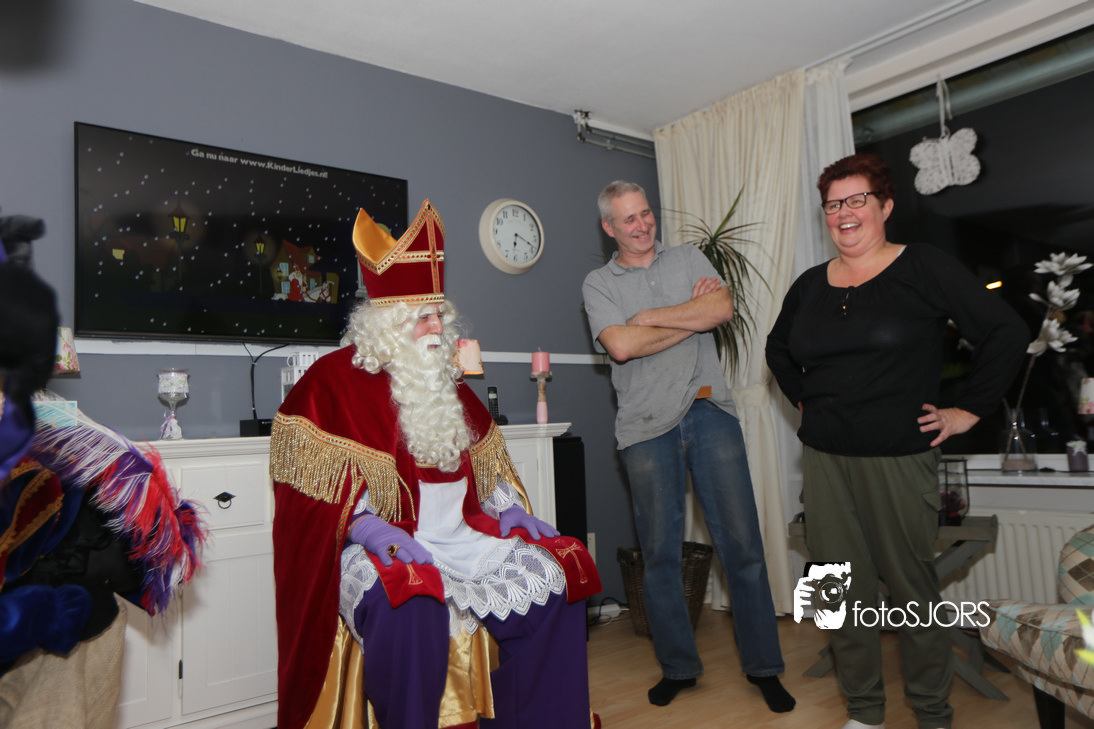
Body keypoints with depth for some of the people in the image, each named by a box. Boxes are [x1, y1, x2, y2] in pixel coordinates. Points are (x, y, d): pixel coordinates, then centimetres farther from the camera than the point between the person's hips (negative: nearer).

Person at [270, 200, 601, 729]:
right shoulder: (334, 378, -1)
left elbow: (483, 457, 24)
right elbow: (314, 477, -11)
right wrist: (371, 529, -25)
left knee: (555, 576, -8)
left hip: (462, 537, 7)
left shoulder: (445, 380, 21)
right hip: (384, 547, -6)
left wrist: (508, 508, 8)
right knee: (411, 606, -38)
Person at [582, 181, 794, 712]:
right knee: (660, 554, 5)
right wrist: (692, 315, -3)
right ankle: (678, 667, 24)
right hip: (647, 426, -1)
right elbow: (620, 345, -9)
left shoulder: (689, 258, 15)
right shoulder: (597, 283, 8)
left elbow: (724, 308, -3)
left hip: (710, 412, 1)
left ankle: (763, 666, 20)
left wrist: (650, 316, -4)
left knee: (742, 545, 3)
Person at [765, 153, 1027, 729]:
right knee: (845, 589, 9)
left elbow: (1007, 333, -6)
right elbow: (778, 348, 27)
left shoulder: (922, 268, -4)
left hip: (899, 458, -4)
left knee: (912, 587, 7)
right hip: (824, 459, 4)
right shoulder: (810, 286, 9)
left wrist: (969, 408, -6)